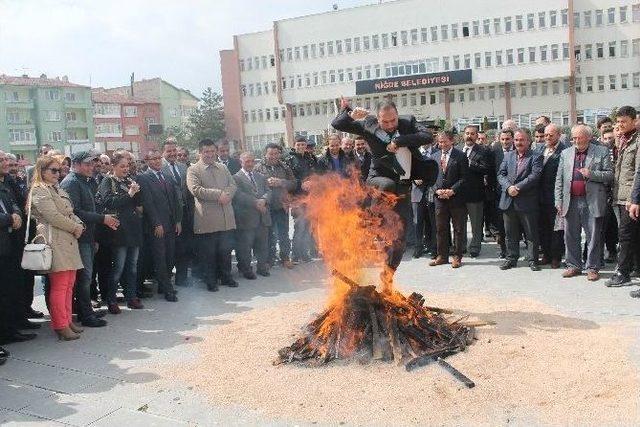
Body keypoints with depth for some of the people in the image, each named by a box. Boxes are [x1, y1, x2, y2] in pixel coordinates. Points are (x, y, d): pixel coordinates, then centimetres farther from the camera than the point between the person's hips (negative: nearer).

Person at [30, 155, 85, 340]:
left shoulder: (58, 189, 24)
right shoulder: (39, 191, -5)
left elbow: (70, 213, 23)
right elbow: (53, 216, -14)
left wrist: (79, 225, 3)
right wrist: (75, 228, -7)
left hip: (69, 241, 9)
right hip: (55, 243, -9)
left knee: (69, 285, 10)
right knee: (59, 286, -8)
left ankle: (68, 321, 18)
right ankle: (61, 326, -4)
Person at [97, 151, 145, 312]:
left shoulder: (129, 181, 15)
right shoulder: (107, 182, -2)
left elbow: (139, 202, 13)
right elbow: (109, 202, -15)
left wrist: (137, 191, -5)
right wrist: (129, 194, -17)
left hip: (134, 229, 6)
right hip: (119, 230, -6)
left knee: (132, 266, 11)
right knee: (118, 267, -3)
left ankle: (131, 296, 20)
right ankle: (111, 300, 7)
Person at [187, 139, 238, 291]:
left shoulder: (223, 168, 18)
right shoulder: (193, 170, -1)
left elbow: (233, 185, 11)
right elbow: (196, 190, -14)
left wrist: (226, 195, -11)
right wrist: (218, 194, -18)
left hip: (226, 219, 5)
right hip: (207, 220, -5)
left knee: (226, 250, 12)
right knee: (208, 253, 3)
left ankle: (226, 277, 26)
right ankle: (210, 281, 16)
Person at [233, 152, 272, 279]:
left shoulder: (261, 177, 19)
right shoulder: (236, 178, -2)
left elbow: (268, 191, 9)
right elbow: (239, 195, -13)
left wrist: (263, 200, -13)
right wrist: (256, 203, -19)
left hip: (263, 217, 5)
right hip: (247, 218, -5)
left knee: (263, 245, 12)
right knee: (245, 246, 1)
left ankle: (262, 267, 25)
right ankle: (246, 269, 13)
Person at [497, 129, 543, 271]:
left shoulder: (535, 157, 0)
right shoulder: (508, 156, 13)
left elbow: (535, 176, -13)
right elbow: (501, 174, 6)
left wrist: (518, 187, -19)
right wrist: (508, 187, -12)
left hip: (527, 201, -4)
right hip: (508, 201, 4)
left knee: (531, 234, 3)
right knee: (511, 234, 12)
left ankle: (533, 260, 13)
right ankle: (511, 258, 22)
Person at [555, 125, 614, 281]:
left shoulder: (602, 152, 2)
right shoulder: (566, 153, 11)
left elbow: (610, 175, -2)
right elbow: (559, 179, 10)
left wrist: (591, 174, -16)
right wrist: (559, 201, 3)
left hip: (592, 203, -3)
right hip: (571, 202, 3)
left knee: (594, 237, 2)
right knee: (571, 237, 9)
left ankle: (592, 268, 12)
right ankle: (574, 266, 21)